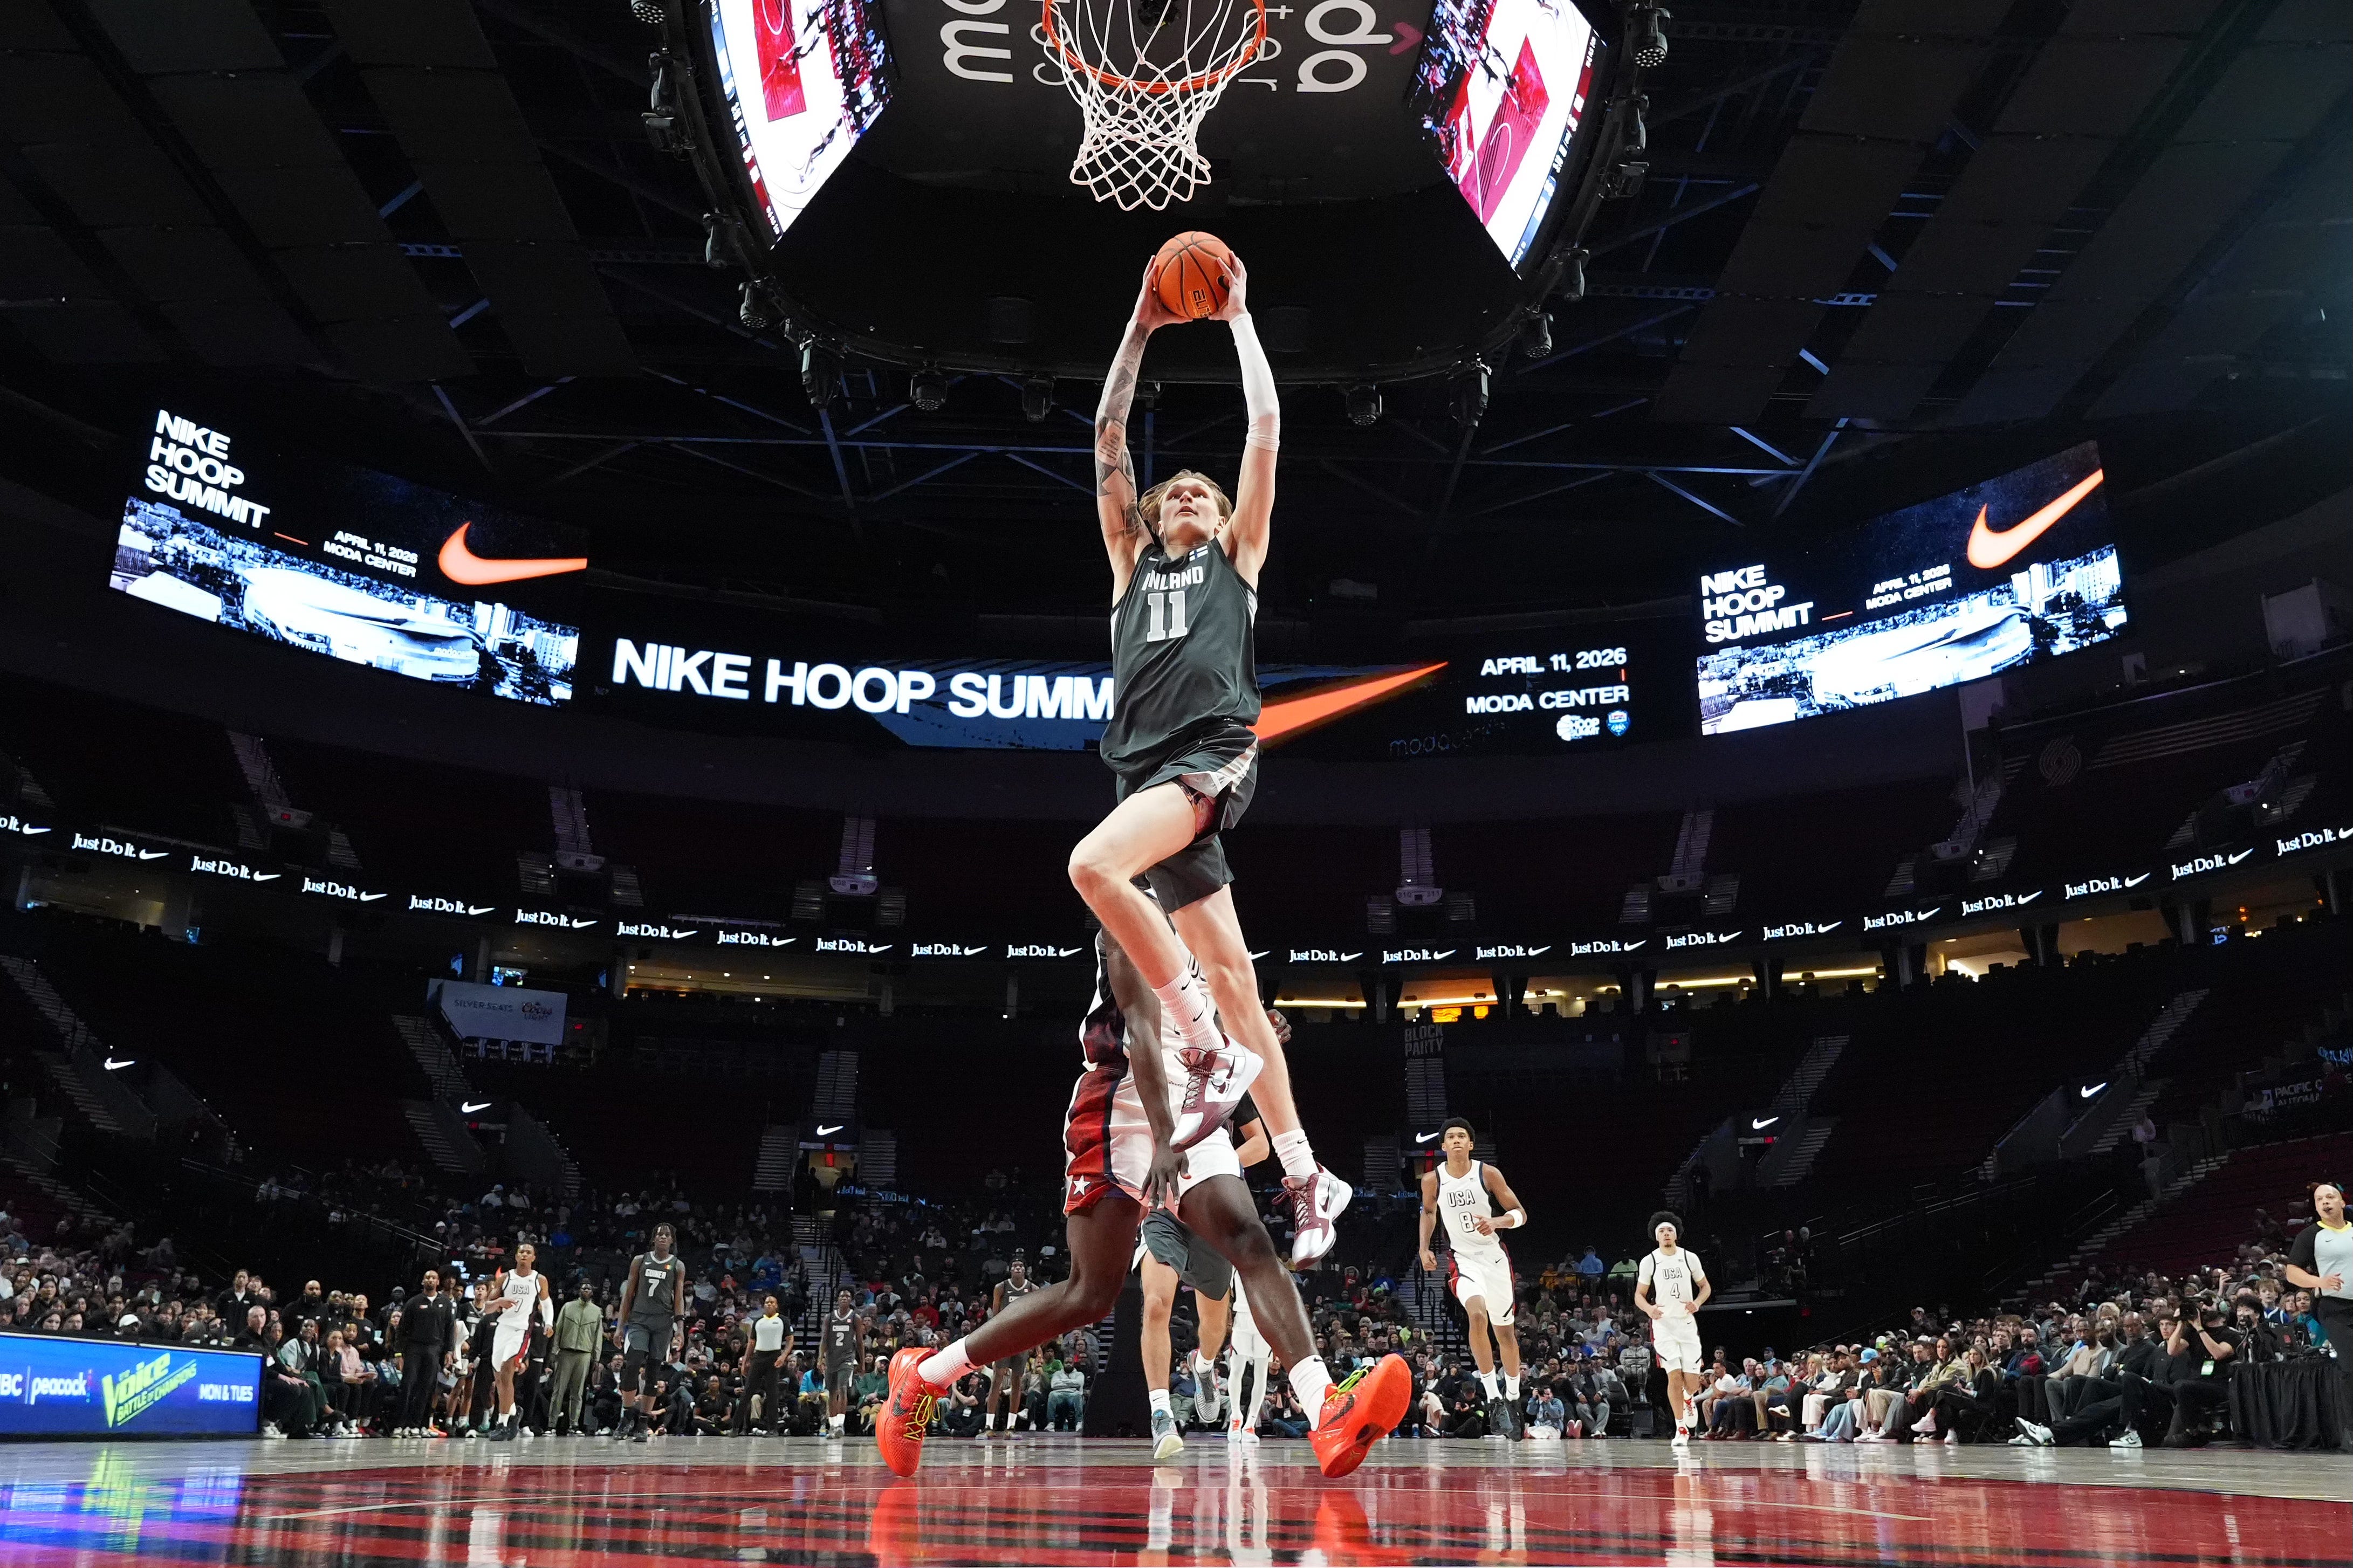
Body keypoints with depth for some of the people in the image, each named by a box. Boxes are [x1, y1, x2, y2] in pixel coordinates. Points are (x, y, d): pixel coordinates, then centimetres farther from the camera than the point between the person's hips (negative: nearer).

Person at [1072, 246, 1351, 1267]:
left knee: (1093, 863, -30)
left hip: (1214, 756, -5)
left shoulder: (1237, 556, 17)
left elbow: (1266, 430, 13)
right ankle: (1306, 1177, 7)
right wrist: (1140, 328, 23)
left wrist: (1238, 318, 20)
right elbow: (1108, 440, 23)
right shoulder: (1132, 561, 26)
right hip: (1151, 767, 5)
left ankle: (1209, 1050, -19)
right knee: (1229, 975, 2)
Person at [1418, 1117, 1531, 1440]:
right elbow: (1429, 1212, 15)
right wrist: (1424, 1248, 4)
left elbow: (1521, 1214, -6)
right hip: (1463, 1259, -1)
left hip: (1495, 1256, 1)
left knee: (1506, 1331, 10)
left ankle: (1512, 1399, 31)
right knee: (1478, 1314, -28)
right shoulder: (1433, 1180, -6)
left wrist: (1496, 1222, -24)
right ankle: (1493, 1398, -22)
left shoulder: (1488, 1173, -10)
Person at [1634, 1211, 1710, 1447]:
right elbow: (1639, 1295, 2)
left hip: (1687, 1322, 1)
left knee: (1692, 1381, -2)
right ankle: (1681, 1429, 4)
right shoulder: (1649, 1261, -4)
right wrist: (1649, 1309, -20)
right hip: (1663, 1324, -1)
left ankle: (1689, 1399, 36)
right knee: (1675, 1376, -11)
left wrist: (1698, 1303, -11)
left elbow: (1706, 1287, 10)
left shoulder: (1690, 1257, -1)